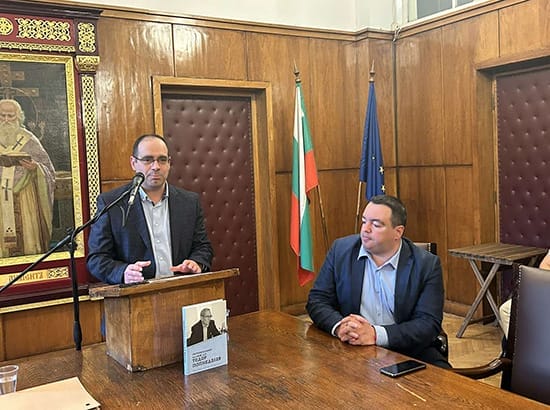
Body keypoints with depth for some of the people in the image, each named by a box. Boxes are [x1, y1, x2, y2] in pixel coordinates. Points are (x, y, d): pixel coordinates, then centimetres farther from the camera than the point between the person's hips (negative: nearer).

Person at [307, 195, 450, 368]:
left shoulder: (427, 264, -4)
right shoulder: (341, 250, 1)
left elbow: (429, 324, -10)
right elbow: (316, 301, 3)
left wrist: (376, 335, -24)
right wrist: (339, 326, -19)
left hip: (408, 353, 0)